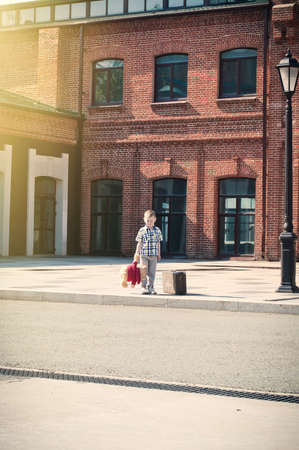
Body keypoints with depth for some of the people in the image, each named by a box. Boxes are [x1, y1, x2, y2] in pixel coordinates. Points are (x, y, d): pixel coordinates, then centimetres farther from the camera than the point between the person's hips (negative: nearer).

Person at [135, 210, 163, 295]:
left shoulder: (157, 230, 3)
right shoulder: (142, 231, -2)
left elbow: (158, 243, 10)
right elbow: (139, 243, 2)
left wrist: (159, 254, 13)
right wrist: (137, 253, -1)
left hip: (153, 255, 2)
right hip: (144, 255, -2)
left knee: (152, 272, 5)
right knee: (144, 272, 0)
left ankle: (150, 287, 14)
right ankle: (144, 287, 8)